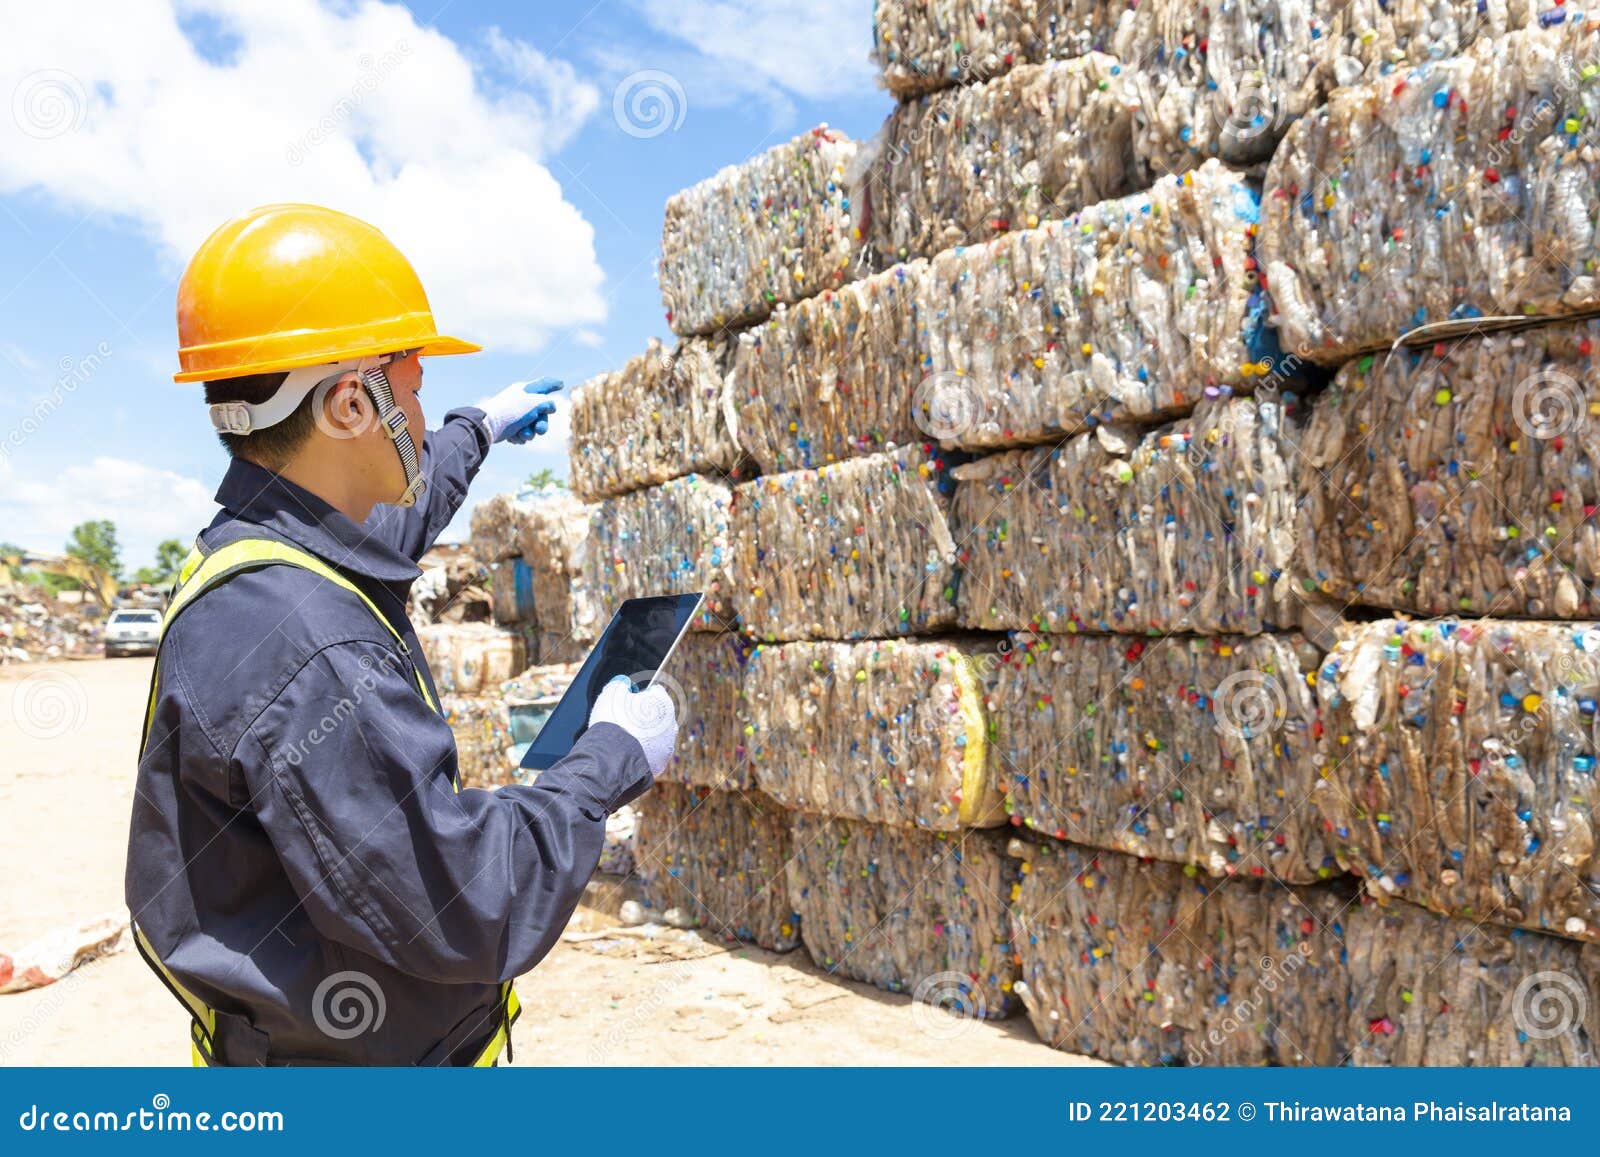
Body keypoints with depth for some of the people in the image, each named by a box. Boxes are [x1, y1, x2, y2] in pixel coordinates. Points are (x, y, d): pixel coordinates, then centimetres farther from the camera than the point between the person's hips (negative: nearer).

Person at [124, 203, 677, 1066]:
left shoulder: (255, 548, 0)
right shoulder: (298, 641, -32)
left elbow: (394, 516, 24)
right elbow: (471, 909, -30)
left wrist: (478, 430, 37)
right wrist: (614, 755, -18)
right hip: (349, 1056, -9)